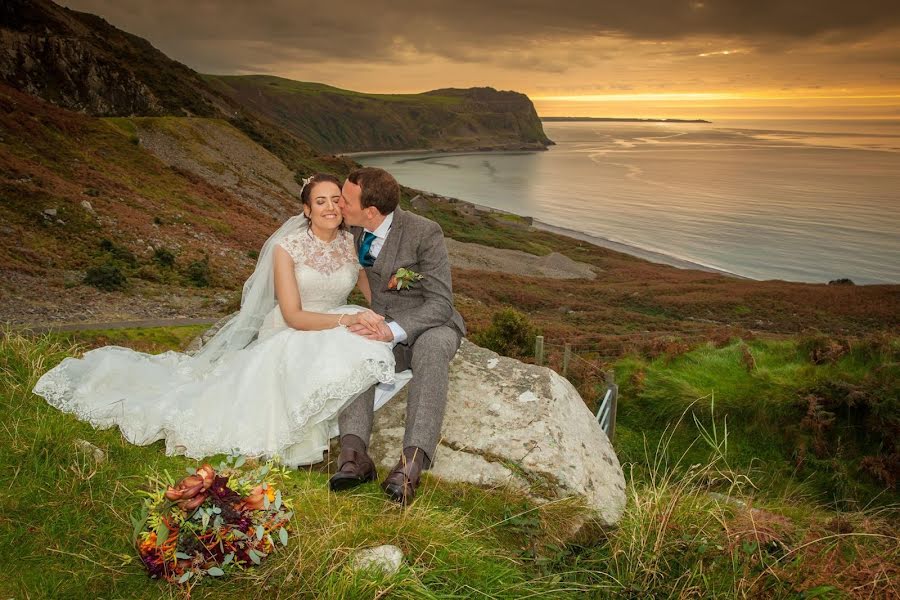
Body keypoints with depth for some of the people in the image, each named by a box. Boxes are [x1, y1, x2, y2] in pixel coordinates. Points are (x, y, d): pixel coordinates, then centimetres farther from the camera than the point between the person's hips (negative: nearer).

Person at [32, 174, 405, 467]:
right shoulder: (287, 248, -10)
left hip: (337, 337, 5)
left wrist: (375, 321, -17)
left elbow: (374, 297, 7)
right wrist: (345, 320, -28)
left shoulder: (353, 244, 2)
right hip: (288, 336, -4)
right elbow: (293, 316, -15)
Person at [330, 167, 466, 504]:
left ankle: (412, 462, -47)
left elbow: (440, 303, -18)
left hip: (428, 327, -4)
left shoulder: (424, 233, -17)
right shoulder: (353, 230, 0)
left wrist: (394, 330, -32)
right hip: (382, 329, 4)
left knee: (432, 346, -38)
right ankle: (354, 452, -41)